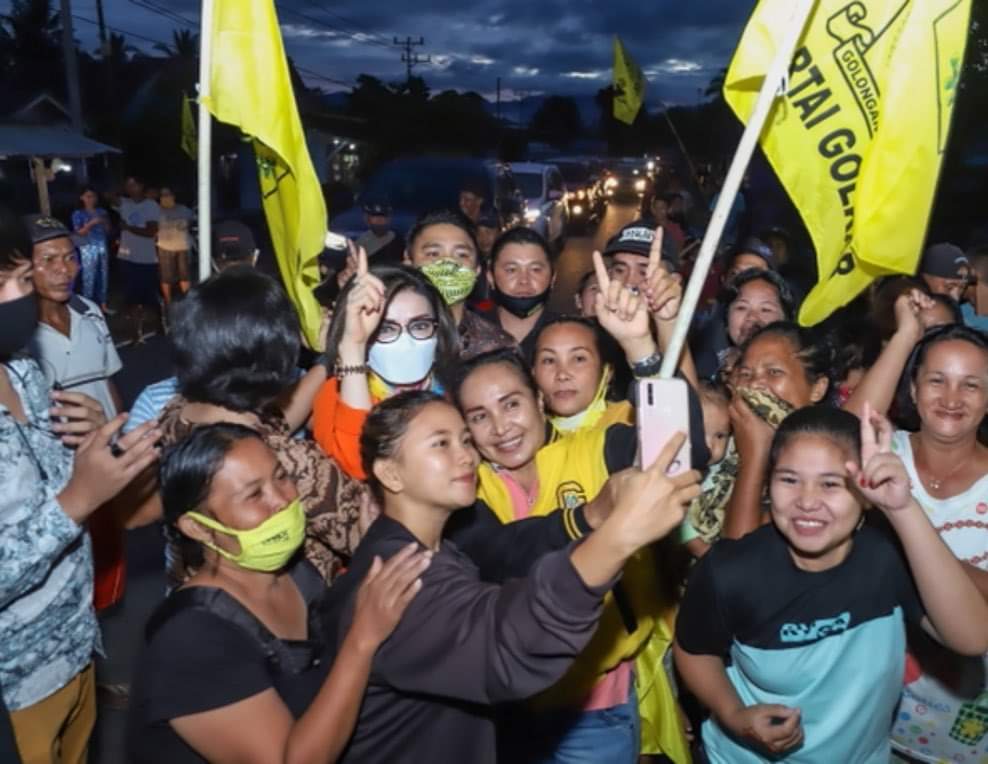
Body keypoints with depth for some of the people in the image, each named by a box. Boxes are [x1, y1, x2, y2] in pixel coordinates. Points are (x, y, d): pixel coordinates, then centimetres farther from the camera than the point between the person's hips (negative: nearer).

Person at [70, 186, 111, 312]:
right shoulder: (78, 214, 1)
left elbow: (109, 230, 11)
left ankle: (103, 304, 17)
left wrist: (105, 222, -8)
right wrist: (92, 223, -18)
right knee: (89, 278, -6)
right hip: (88, 248, -4)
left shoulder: (102, 212, 11)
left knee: (104, 276, 6)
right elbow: (79, 233, -8)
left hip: (103, 247, 4)